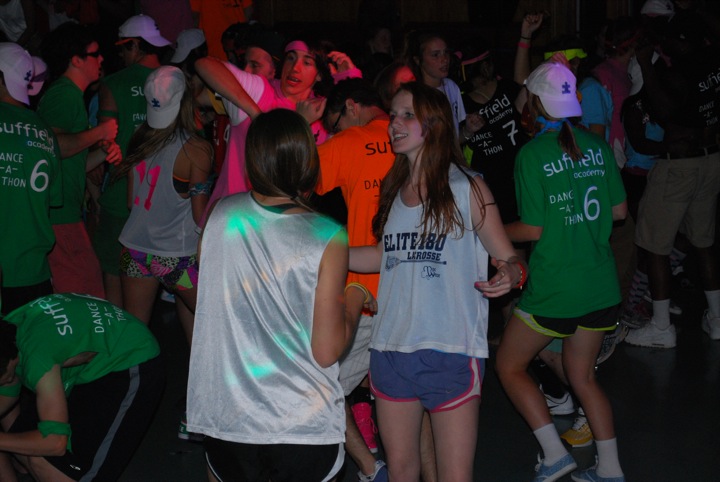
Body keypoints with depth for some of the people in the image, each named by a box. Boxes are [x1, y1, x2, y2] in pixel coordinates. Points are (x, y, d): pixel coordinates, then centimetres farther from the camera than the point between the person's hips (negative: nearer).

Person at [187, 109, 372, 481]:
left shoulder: (221, 215, -4)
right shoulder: (327, 239, -15)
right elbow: (327, 351, -13)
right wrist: (353, 301, 4)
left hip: (227, 422, 4)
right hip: (305, 428, -3)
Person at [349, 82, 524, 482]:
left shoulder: (467, 189, -6)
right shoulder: (393, 190, 9)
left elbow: (508, 258, -3)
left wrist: (509, 275, -26)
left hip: (451, 353, -5)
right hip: (391, 348, 5)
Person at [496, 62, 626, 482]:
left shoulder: (532, 154, -13)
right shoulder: (597, 145, 2)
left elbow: (533, 229, -13)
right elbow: (619, 211, 8)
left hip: (554, 289, -6)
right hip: (601, 287, 6)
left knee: (510, 366, 14)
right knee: (583, 376, 20)